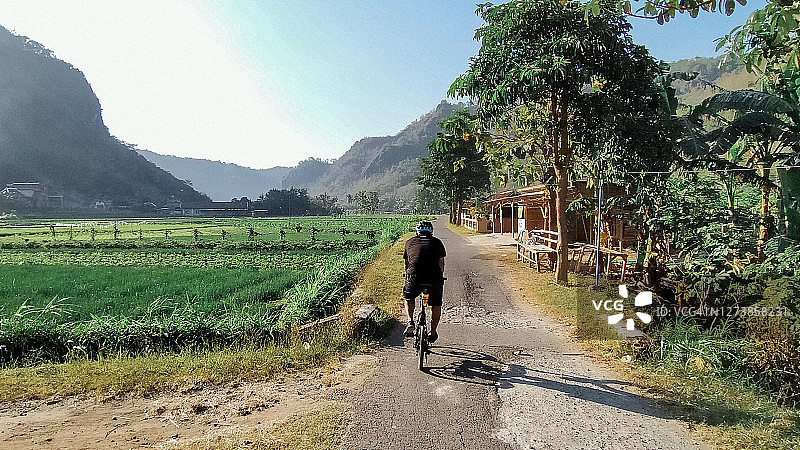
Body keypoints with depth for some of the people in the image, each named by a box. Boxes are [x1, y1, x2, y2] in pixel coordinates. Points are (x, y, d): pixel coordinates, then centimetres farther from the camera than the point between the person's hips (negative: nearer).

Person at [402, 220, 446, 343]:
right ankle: (433, 333, 29)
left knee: (408, 298, 31)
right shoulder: (437, 242, 21)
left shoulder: (410, 242, 22)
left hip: (414, 277, 0)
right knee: (436, 305, 24)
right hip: (434, 278, 0)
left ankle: (410, 322, 15)